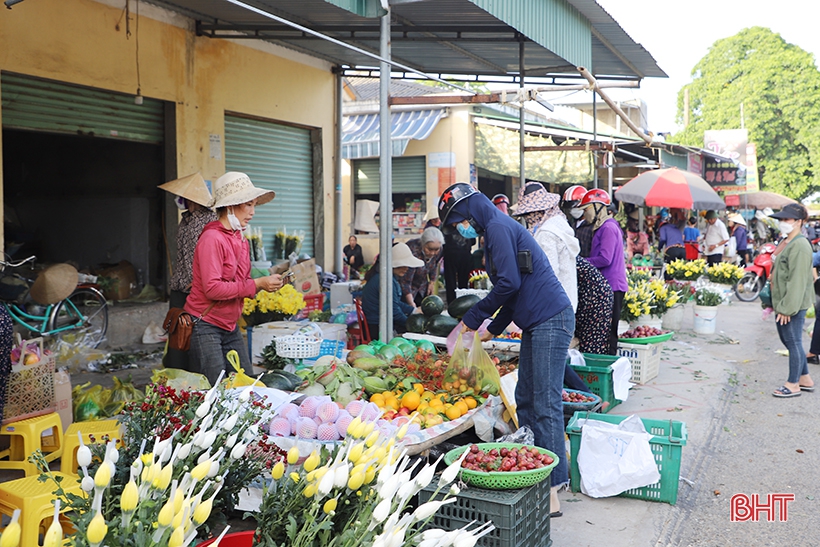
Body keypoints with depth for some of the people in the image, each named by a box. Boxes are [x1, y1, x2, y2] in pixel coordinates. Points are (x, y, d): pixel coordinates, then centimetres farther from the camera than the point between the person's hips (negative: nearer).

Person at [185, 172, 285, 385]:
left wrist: (266, 283, -5)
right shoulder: (212, 239, -16)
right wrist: (256, 284, -22)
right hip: (205, 326, -8)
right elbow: (212, 288, -24)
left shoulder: (241, 240, 10)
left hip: (231, 328, 8)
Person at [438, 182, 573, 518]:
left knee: (545, 406, -10)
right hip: (536, 325, 11)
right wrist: (493, 329, 22)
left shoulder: (498, 227, -10)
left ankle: (553, 491, -7)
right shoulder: (494, 230, 20)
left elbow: (509, 283, -18)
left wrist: (472, 319, -7)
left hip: (551, 321, -11)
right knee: (525, 402, 13)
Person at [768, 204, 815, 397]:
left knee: (793, 341, 1)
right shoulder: (785, 242, 12)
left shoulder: (800, 245, -19)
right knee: (787, 339, 17)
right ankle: (805, 379, 30)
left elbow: (797, 280, -22)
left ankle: (793, 385, 13)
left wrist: (787, 307, -22)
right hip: (782, 302, 10)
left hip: (794, 303, -10)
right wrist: (776, 302, 19)